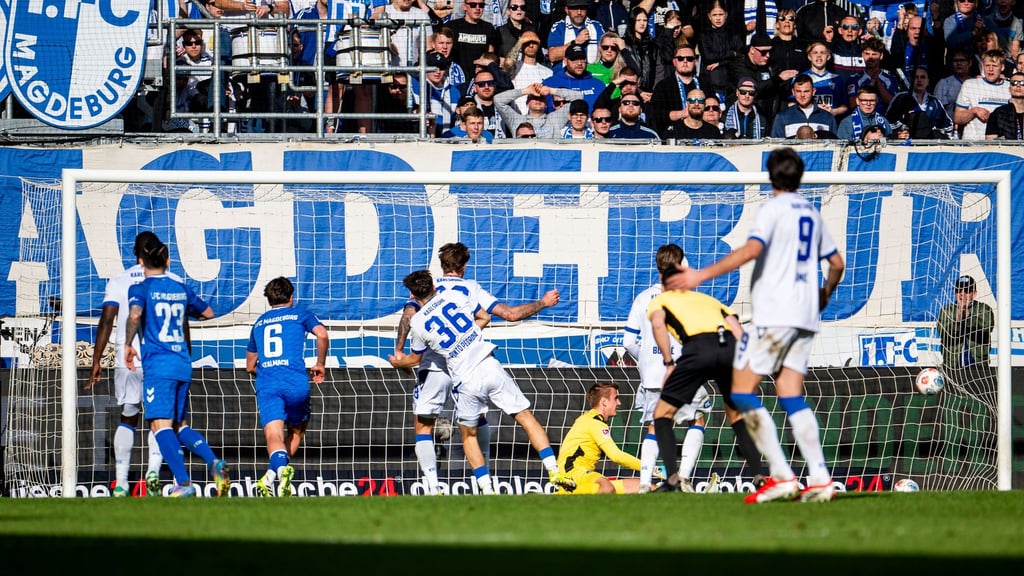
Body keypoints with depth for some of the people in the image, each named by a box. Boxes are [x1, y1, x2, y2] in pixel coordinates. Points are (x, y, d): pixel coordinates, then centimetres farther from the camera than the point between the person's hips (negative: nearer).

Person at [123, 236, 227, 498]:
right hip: (183, 363, 6)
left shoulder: (141, 289, -2)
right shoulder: (181, 289, 15)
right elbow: (208, 312, 28)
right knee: (180, 426, 16)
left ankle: (183, 483, -23)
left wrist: (128, 344, -10)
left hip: (158, 365, -6)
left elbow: (135, 314, -23)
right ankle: (214, 462, -7)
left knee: (161, 425, -10)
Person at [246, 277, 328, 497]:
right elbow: (322, 334, -5)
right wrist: (320, 365, 10)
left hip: (266, 386, 1)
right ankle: (272, 476, -4)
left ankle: (280, 467, -47)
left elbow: (250, 366, 33)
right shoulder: (300, 315, 16)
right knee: (296, 432, 19)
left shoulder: (259, 323, 26)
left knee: (274, 437, -14)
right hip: (296, 383, -1)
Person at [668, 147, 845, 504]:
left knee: (742, 392, -5)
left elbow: (752, 249, -22)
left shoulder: (774, 208, -5)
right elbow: (837, 263, 24)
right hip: (805, 317, 7)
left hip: (774, 313, -7)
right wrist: (825, 294, 44)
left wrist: (702, 275, -22)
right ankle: (819, 478, -6)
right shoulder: (811, 213, 17)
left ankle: (781, 475, -14)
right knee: (792, 397, 6)